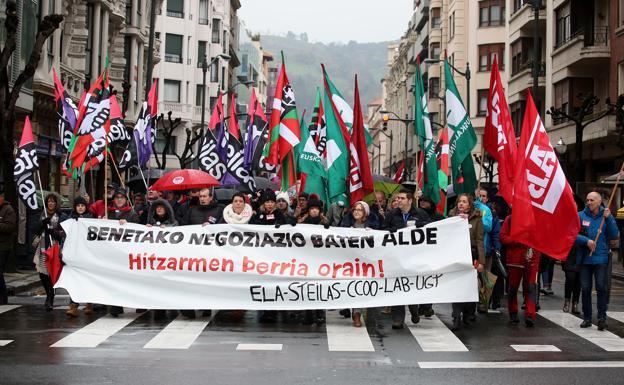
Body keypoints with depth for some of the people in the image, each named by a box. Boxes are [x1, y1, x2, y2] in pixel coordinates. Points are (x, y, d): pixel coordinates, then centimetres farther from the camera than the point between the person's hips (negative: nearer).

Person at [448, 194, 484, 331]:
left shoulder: (476, 219, 3)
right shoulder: (452, 216, 9)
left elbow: (479, 241, -1)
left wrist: (481, 261, -6)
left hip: (471, 255, -1)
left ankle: (468, 315, 22)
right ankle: (457, 319, -6)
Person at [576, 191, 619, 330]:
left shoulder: (606, 216, 3)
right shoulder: (580, 216, 2)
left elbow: (614, 235, -5)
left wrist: (608, 219, -14)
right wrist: (586, 241, -18)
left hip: (601, 258, -1)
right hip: (584, 258, 1)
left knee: (601, 287, -8)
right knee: (585, 288, 5)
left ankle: (602, 317, -2)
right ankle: (587, 318, 16)